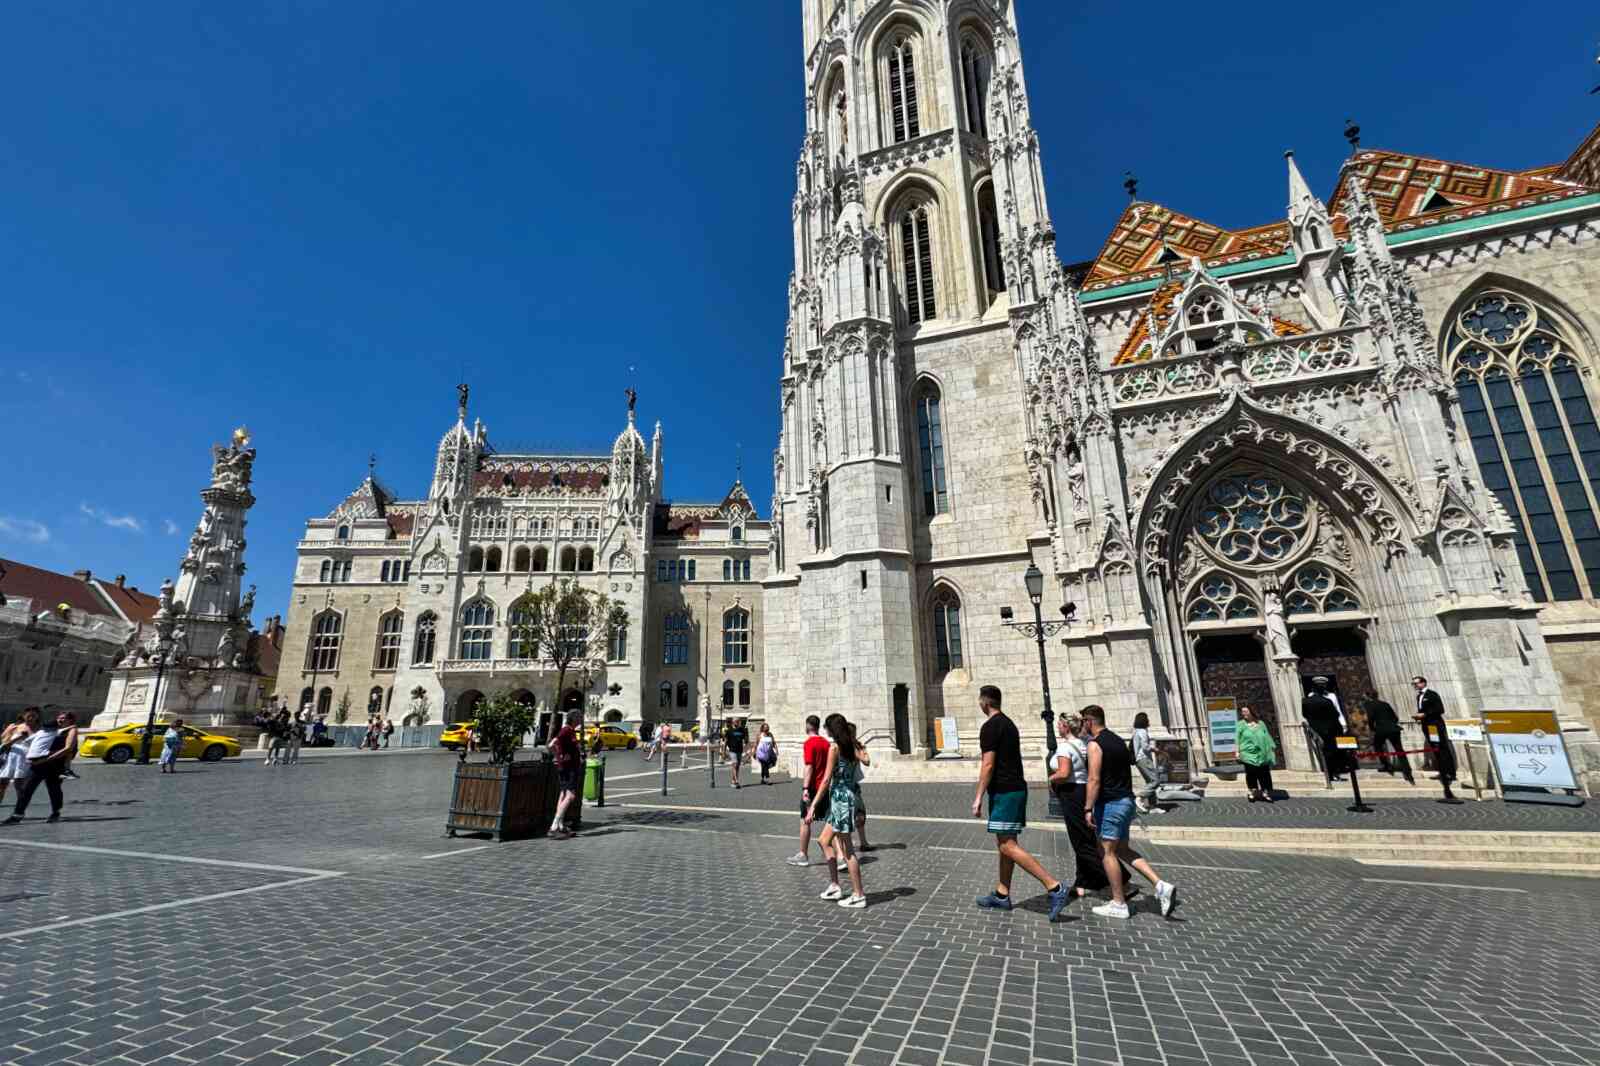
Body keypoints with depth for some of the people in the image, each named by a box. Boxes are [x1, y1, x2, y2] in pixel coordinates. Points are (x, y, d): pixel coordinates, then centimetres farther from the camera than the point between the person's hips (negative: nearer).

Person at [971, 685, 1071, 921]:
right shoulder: (1009, 723, 15)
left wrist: (978, 798, -15)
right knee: (1004, 843, 14)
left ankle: (1055, 888, -12)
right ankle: (1002, 895, 20)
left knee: (1007, 846, -9)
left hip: (1004, 792, -10)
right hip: (1017, 788, 10)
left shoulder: (990, 727, -14)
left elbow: (988, 765, -19)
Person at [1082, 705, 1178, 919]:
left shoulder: (1095, 744, -15)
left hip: (1110, 803, -9)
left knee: (1107, 852, 3)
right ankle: (1161, 885, 7)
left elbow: (1094, 779, -21)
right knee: (1122, 849, 17)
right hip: (1126, 800, 9)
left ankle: (1119, 904, 10)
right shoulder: (1119, 740, 12)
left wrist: (1088, 809, -18)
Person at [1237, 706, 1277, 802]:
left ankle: (1266, 792, 14)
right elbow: (1237, 738, -1)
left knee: (1264, 774, 3)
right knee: (1251, 774, 1)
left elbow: (1267, 736, 13)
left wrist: (1272, 747, 8)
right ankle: (1253, 792, 13)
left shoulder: (1260, 723, 9)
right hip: (1248, 754, -2)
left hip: (1262, 754, 2)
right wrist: (1237, 751, -8)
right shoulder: (1241, 724, 2)